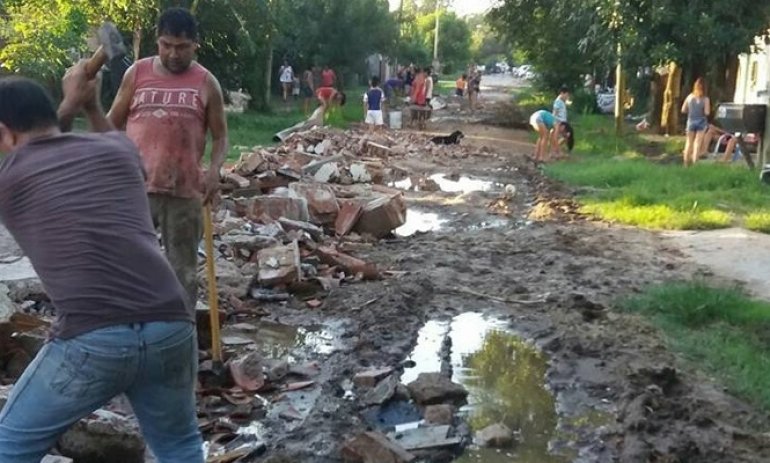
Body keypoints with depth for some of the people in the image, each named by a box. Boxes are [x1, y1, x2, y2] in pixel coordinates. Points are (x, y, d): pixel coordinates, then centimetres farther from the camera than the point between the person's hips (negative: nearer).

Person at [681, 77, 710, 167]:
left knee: (689, 142, 14)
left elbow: (683, 110, 0)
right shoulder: (705, 99, -11)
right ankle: (694, 162, -1)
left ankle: (686, 162, 16)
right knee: (698, 143, 3)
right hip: (701, 122, -2)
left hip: (691, 121, 3)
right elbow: (707, 112, -15)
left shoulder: (689, 97, -3)